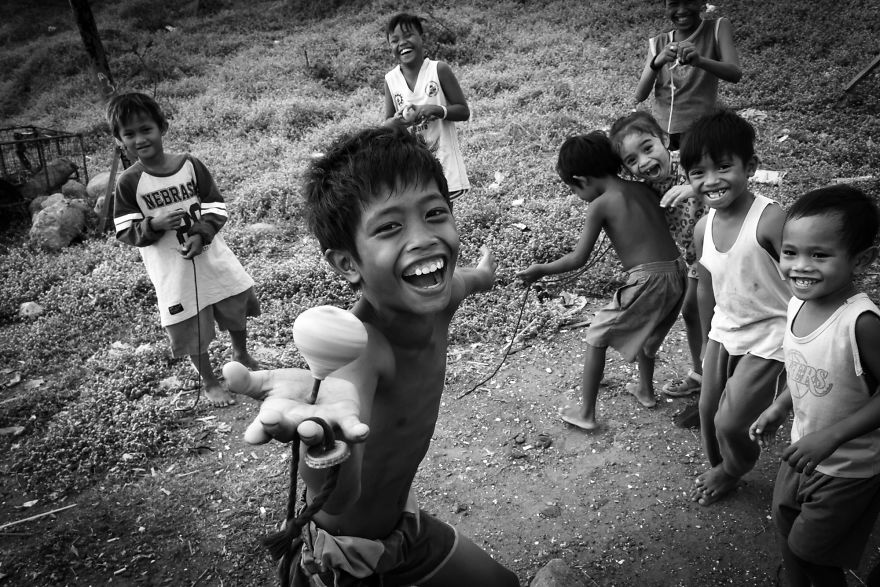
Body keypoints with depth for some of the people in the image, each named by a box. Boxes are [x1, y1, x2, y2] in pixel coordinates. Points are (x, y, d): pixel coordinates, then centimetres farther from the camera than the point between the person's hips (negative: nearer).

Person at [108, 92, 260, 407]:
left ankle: (242, 355, 47)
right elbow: (125, 231, -6)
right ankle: (209, 383, 31)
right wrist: (154, 225, -24)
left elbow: (216, 207, -4)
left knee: (236, 310, 17)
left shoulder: (191, 165, -6)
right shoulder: (128, 182, -9)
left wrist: (201, 235, -20)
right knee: (193, 331, 9)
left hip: (210, 256, 2)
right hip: (171, 271, -2)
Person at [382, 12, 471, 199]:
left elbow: (464, 111, -5)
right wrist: (398, 121, -17)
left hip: (441, 158, -2)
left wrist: (437, 110, -23)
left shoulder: (438, 69, -9)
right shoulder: (391, 79, -1)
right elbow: (387, 123, 6)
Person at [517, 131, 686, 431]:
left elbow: (578, 259, -8)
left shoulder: (600, 206, -8)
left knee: (596, 338, 10)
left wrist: (541, 269, 5)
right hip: (677, 273, 7)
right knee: (644, 330, 33)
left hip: (647, 281, -7)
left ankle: (586, 413, 16)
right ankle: (646, 390, 50)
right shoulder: (643, 188, 10)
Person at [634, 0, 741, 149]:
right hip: (661, 133, 2)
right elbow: (639, 96, 0)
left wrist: (699, 60, -31)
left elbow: (736, 74, -12)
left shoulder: (716, 28, 3)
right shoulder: (658, 43, 9)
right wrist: (656, 63, -19)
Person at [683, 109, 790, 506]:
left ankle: (734, 468, 33)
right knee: (708, 412, 15)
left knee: (730, 424, -2)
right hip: (725, 331, 6)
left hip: (768, 338, -6)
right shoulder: (703, 228, -4)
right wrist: (709, 341, 20)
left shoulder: (769, 219, -26)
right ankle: (719, 469, 44)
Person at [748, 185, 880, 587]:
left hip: (848, 470, -6)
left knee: (809, 553, 11)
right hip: (803, 451, 6)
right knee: (787, 527, 23)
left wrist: (831, 436, -28)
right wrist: (779, 409, 8)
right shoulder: (798, 304, -9)